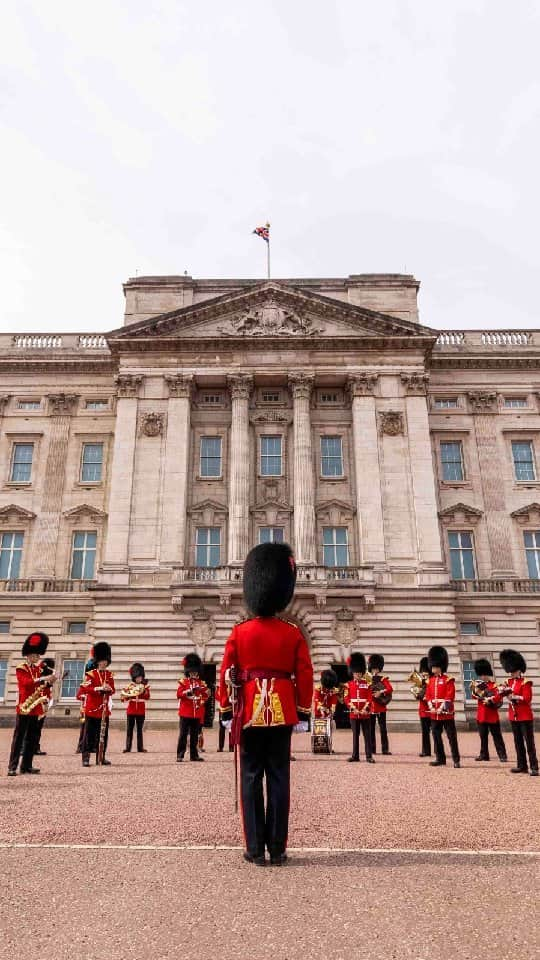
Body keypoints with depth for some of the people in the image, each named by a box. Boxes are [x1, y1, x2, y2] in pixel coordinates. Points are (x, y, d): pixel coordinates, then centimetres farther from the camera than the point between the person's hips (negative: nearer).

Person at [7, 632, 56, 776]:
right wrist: (44, 679, -31)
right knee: (19, 738, -7)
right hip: (24, 708, -7)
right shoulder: (21, 669, -5)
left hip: (36, 709, 7)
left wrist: (49, 682, -3)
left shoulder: (39, 669, 15)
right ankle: (12, 767, -5)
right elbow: (27, 682, -23)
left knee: (32, 738, 9)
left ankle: (27, 765, 16)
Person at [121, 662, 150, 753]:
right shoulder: (129, 686, 4)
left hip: (141, 711, 0)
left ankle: (140, 747, 9)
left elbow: (147, 697, -10)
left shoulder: (145, 686, 4)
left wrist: (144, 689, -24)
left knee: (139, 730, 5)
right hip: (131, 711, 0)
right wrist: (126, 696, -18)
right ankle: (127, 747, 7)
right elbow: (123, 698, 4)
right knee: (129, 729, 3)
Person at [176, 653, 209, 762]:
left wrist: (202, 701, -9)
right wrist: (189, 691, -21)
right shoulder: (183, 681, 2)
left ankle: (194, 755, 15)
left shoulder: (201, 683, 12)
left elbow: (206, 694, 11)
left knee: (195, 735, 8)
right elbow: (179, 694, -8)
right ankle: (180, 755, 0)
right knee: (183, 734, -3)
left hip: (197, 713, 3)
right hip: (185, 713, -3)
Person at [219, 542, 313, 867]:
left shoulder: (239, 633, -3)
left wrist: (226, 712, 9)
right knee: (279, 780, 6)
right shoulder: (294, 634, -2)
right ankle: (278, 849, 12)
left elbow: (227, 675, 0)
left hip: (249, 712, 0)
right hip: (282, 713, 1)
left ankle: (256, 849, 10)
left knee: (251, 780, 7)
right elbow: (305, 677, 0)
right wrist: (304, 713, 8)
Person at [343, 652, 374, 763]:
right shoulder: (349, 685, 5)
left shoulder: (367, 684, 4)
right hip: (353, 713, 1)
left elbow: (370, 699, -1)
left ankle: (369, 756, 4)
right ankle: (355, 756, 14)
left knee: (367, 735, 0)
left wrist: (365, 709, -13)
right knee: (355, 735, 7)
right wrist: (354, 708, -11)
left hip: (365, 713, -1)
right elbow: (346, 699, 1)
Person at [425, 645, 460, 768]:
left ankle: (456, 760, 5)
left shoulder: (448, 680, -6)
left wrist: (441, 708, -18)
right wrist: (431, 707, -4)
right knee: (436, 737, 9)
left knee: (451, 736, -2)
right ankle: (440, 759, 19)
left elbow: (450, 696, -13)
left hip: (446, 713, -6)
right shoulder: (431, 680, 12)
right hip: (434, 714, 6)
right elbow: (428, 695, 11)